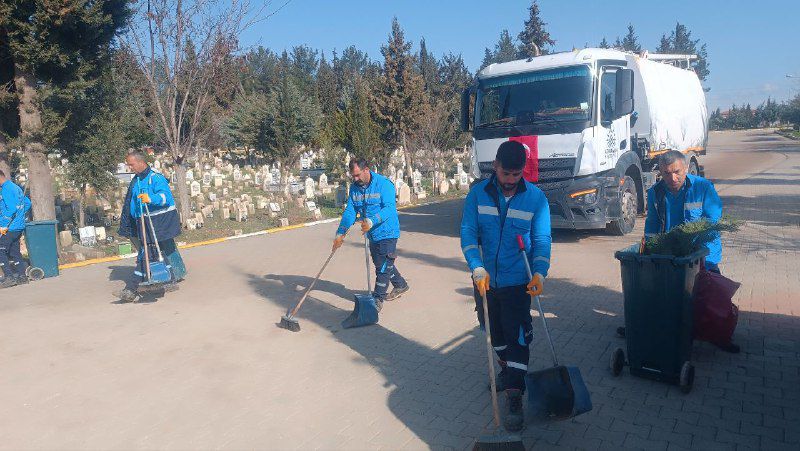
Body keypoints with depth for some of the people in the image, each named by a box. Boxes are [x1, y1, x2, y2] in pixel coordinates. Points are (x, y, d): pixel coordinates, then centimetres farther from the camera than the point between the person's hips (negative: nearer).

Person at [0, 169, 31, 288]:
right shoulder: (15, 187, 16)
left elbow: (11, 209, -22)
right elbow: (27, 203, 23)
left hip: (10, 228, -9)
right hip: (19, 226, 9)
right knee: (14, 252, 14)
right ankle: (22, 276, 15)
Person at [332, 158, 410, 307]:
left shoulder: (384, 184, -20)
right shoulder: (354, 188, 1)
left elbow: (389, 208, -30)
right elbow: (350, 211, 1)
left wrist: (372, 221, -44)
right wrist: (340, 234, -8)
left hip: (387, 232, -8)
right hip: (372, 234, 8)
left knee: (383, 267, -5)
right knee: (380, 264, 21)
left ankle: (377, 300, 5)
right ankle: (400, 285, 42)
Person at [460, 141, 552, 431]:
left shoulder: (536, 197, -8)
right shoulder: (478, 193, -6)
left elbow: (542, 240, -7)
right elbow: (468, 233, -9)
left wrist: (539, 273, -22)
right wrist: (477, 269, -20)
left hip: (518, 280, -2)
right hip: (486, 278, 3)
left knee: (518, 336, -4)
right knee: (494, 329, 19)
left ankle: (514, 395, 3)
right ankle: (506, 367, 44)